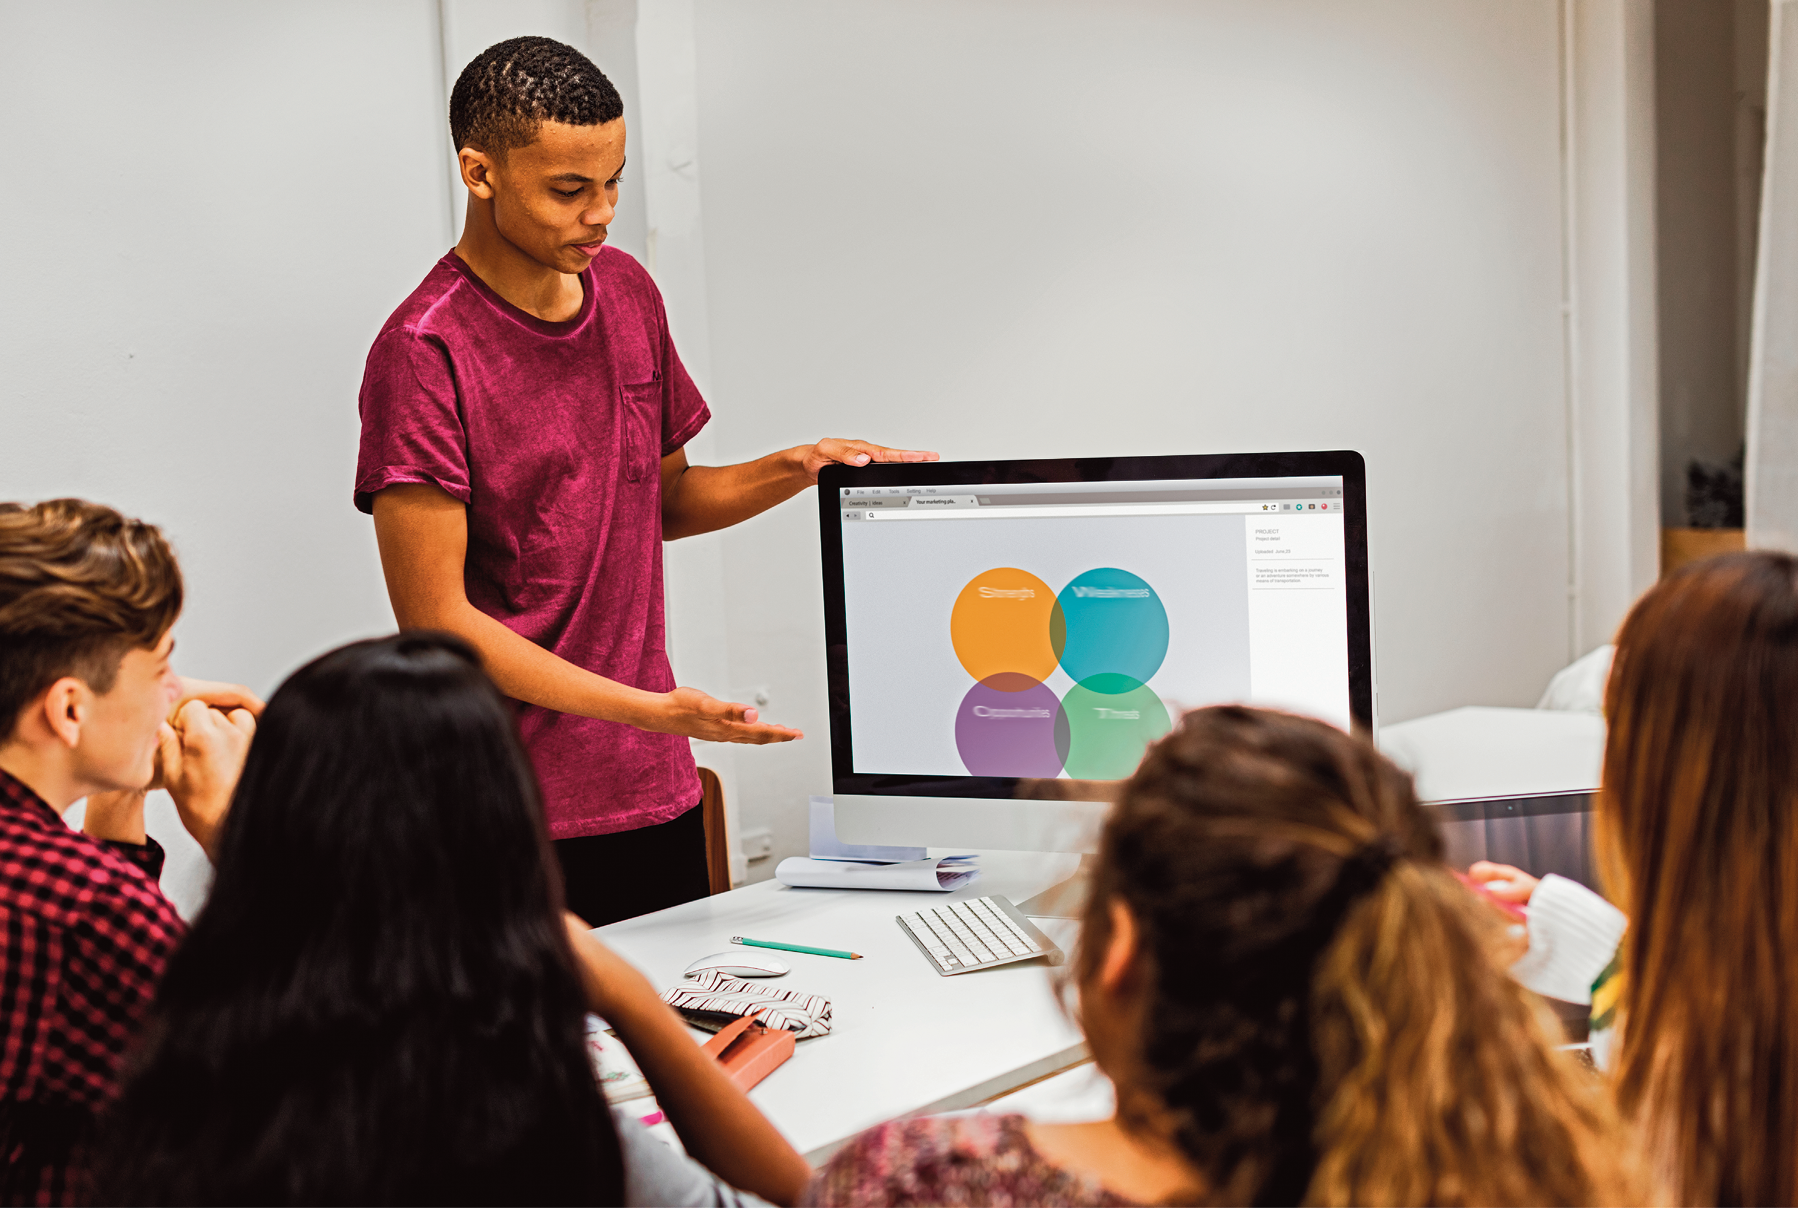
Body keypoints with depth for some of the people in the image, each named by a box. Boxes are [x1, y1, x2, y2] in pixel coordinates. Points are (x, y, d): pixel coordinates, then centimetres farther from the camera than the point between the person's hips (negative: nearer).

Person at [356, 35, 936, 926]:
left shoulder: (627, 292, 8)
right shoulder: (425, 354, -15)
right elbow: (434, 618, -17)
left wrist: (794, 470, 2)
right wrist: (650, 710, -20)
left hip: (656, 788, 6)